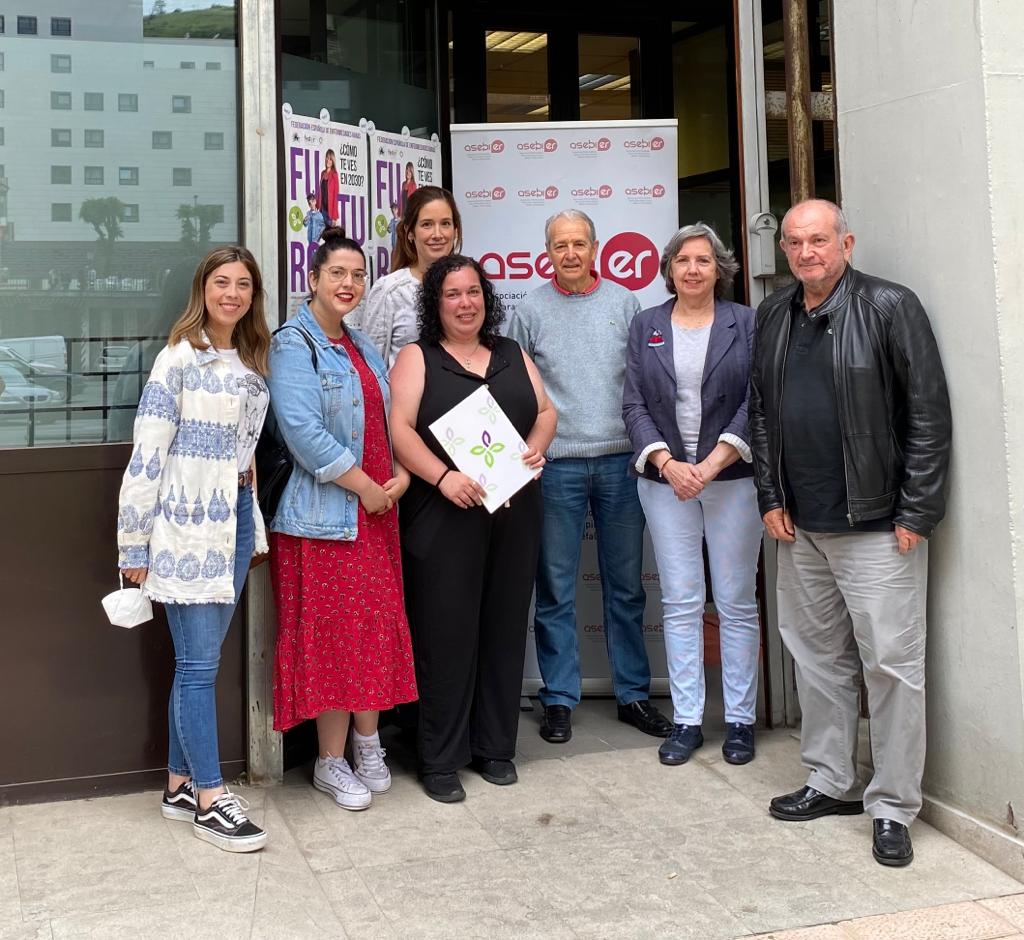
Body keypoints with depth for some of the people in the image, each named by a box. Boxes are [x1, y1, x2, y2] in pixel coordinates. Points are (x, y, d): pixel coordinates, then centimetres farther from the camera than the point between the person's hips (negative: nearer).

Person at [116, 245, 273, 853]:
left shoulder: (252, 364, 12)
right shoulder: (180, 358, -9)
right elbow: (146, 455, -11)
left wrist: (255, 528, 17)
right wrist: (133, 544, -11)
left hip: (234, 520, 7)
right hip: (187, 526, -7)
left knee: (199, 660, 12)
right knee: (200, 662, -3)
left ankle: (180, 785, 22)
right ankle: (210, 801, 5)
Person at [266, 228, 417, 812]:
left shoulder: (363, 347, 17)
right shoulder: (293, 346, -8)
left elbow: (390, 418, 17)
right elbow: (303, 430, -19)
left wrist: (401, 474, -2)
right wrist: (365, 486, -16)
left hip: (377, 512, 7)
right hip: (323, 514, -7)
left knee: (377, 629, 10)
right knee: (331, 635, -2)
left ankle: (367, 744, 25)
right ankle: (332, 762, 11)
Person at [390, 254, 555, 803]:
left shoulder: (512, 355, 17)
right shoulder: (418, 358, 3)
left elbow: (545, 411, 17)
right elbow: (400, 428, -7)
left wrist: (536, 447, -4)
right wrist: (443, 477, -21)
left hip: (513, 514, 4)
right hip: (444, 516, -4)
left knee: (504, 628, 8)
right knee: (445, 633, -3)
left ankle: (495, 748, 20)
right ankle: (440, 761, 7)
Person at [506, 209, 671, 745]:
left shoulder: (623, 303, 8)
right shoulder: (531, 311, 4)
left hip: (620, 459, 2)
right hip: (556, 464, -1)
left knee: (626, 585, 9)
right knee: (555, 588, 3)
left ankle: (633, 694, 20)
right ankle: (559, 700, 13)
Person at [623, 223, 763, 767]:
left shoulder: (745, 323, 3)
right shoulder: (645, 326, 9)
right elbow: (634, 404, 4)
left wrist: (712, 463, -14)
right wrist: (668, 463, -10)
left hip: (732, 477, -2)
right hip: (665, 478, 2)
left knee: (737, 603, 3)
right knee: (680, 604, 4)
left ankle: (739, 720, 12)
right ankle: (687, 721, 12)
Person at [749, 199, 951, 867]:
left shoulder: (890, 307, -7)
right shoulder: (774, 316, 11)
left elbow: (929, 415, -9)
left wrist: (915, 512, -12)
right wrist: (772, 497, 8)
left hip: (877, 525, -6)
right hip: (800, 526, 6)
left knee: (891, 663, -2)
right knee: (817, 657, 14)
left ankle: (893, 808, 9)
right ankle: (832, 783, 28)